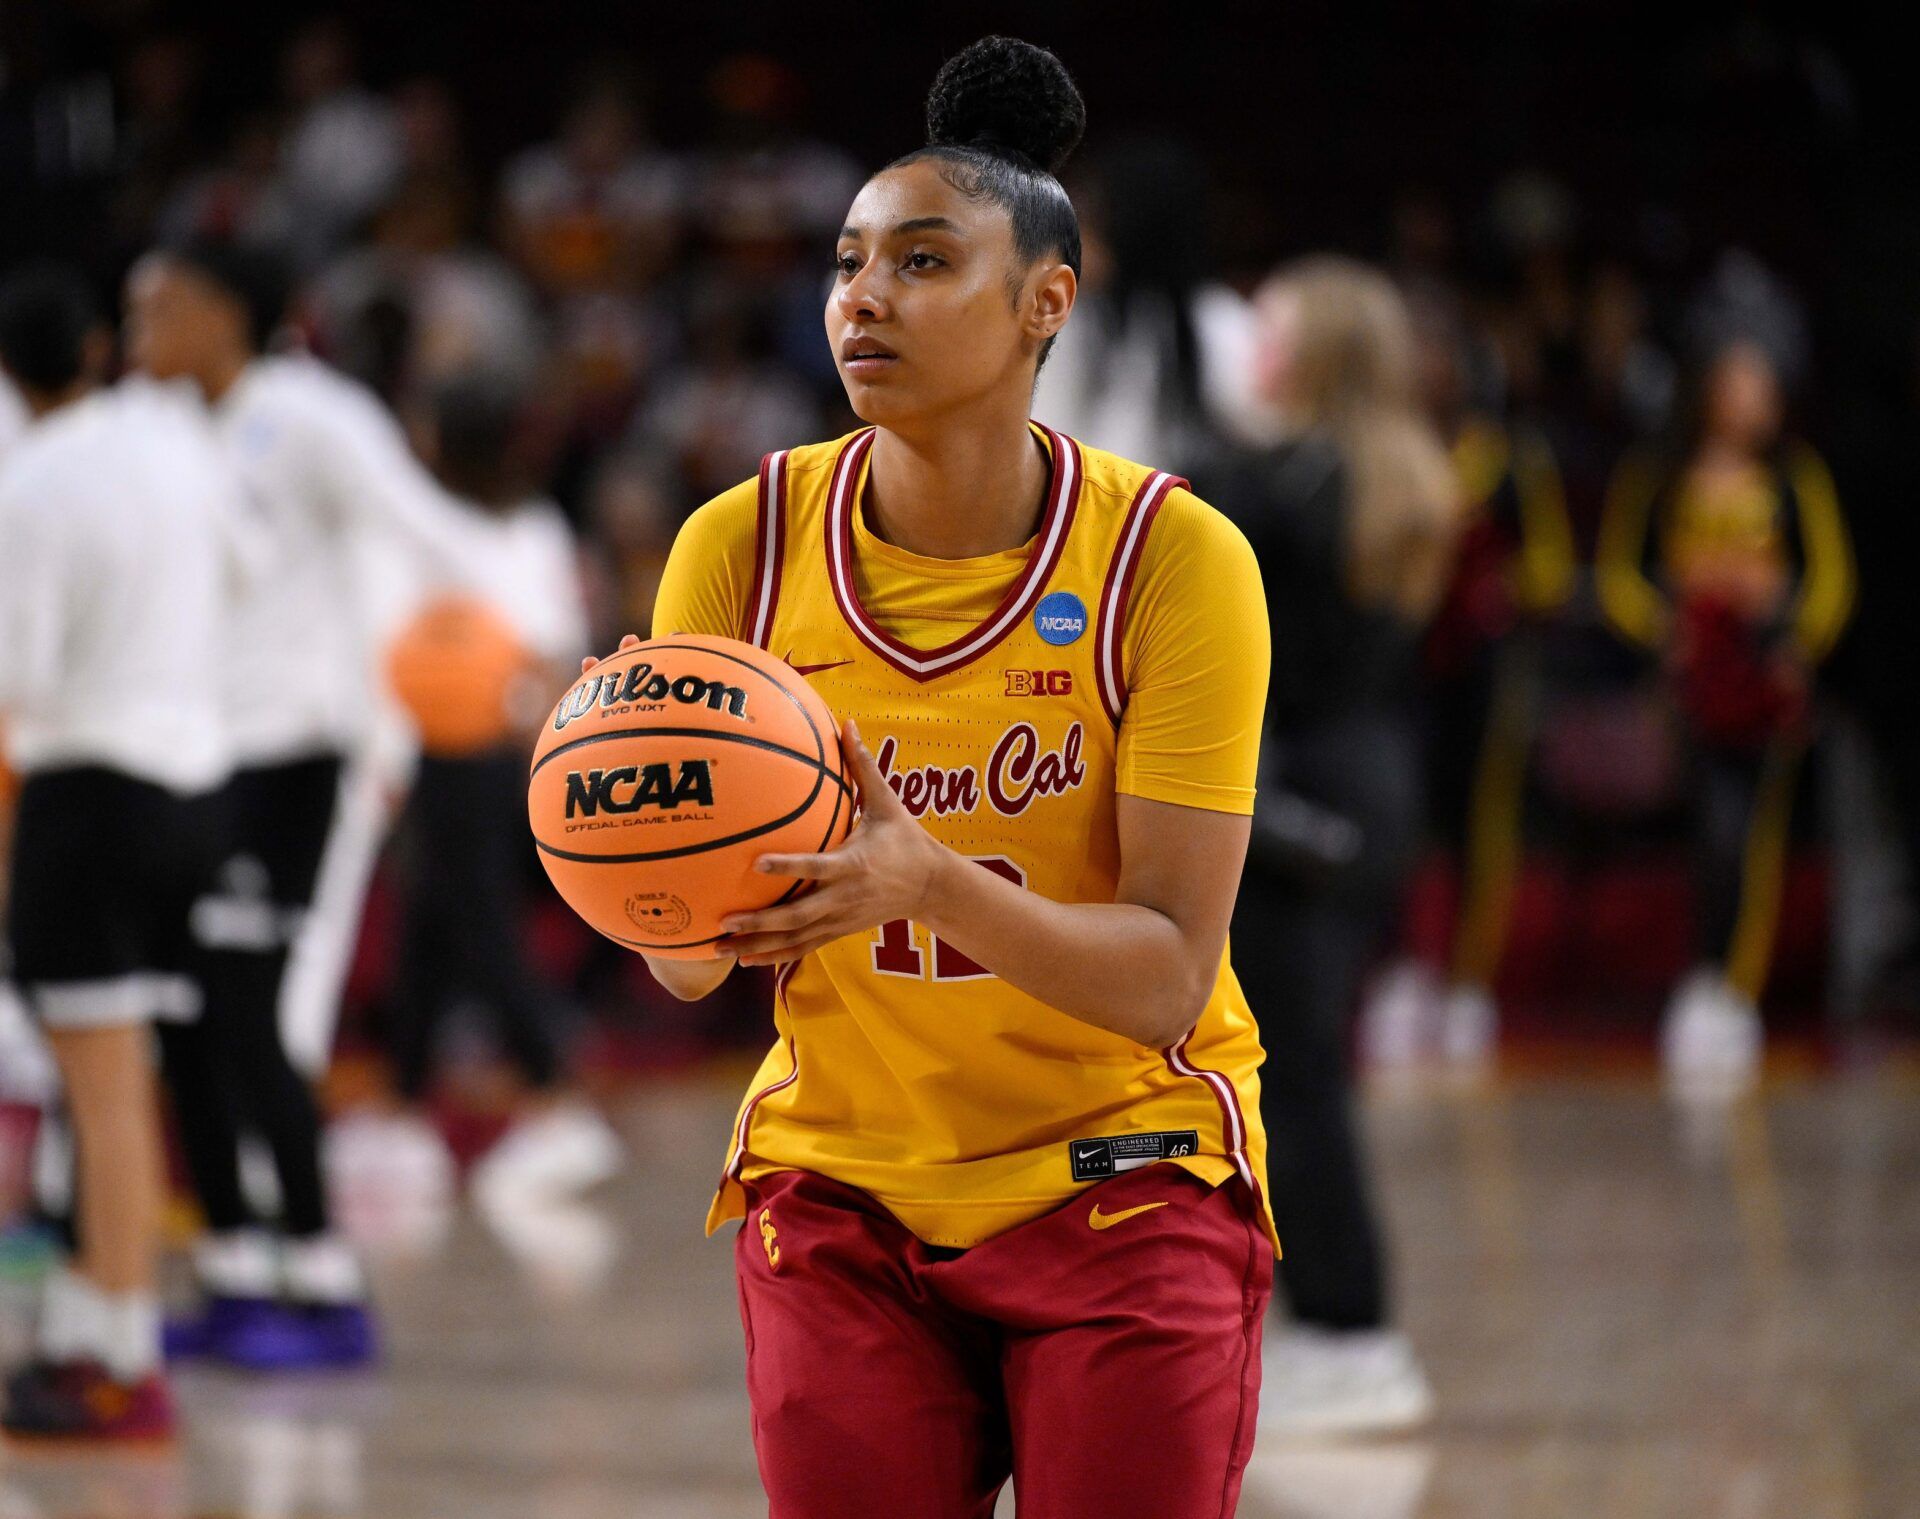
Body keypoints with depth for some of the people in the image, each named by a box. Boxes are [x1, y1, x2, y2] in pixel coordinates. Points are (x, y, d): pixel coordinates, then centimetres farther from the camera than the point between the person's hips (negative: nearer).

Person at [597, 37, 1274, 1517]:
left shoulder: (1172, 557, -14)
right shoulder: (747, 545, -7)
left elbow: (1168, 975, -19)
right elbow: (680, 963, -6)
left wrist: (928, 881, -36)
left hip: (1121, 1185, -2)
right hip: (840, 1184, 2)